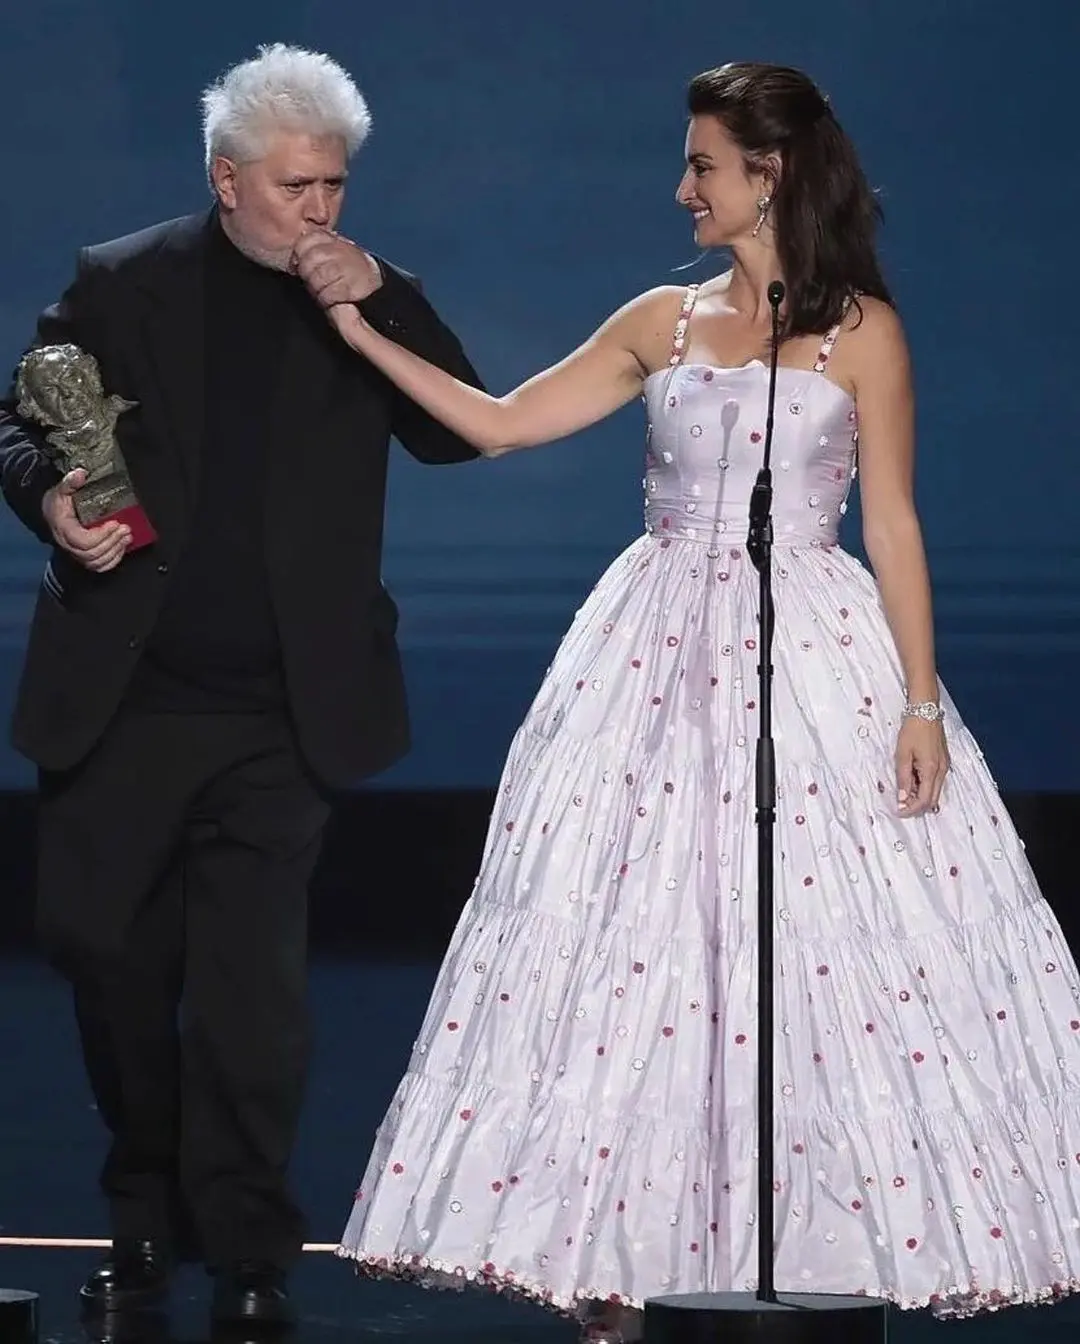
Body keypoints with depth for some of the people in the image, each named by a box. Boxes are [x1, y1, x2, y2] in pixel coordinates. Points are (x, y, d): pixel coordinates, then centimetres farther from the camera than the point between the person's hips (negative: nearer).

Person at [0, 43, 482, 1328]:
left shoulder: (362, 305, 5)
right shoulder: (119, 284, 3)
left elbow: (460, 431, -4)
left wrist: (380, 302, -15)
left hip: (278, 717, -1)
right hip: (119, 697, 1)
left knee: (251, 989, -5)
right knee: (107, 957, 8)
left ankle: (246, 1249, 3)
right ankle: (145, 1215, 26)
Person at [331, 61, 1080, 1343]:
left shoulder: (858, 330, 0)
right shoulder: (664, 322, 10)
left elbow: (891, 523, -2)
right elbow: (501, 423, 11)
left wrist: (918, 702, -7)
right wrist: (366, 335, 4)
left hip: (812, 652, -3)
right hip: (664, 656, 3)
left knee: (823, 936, -4)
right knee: (633, 938, 0)